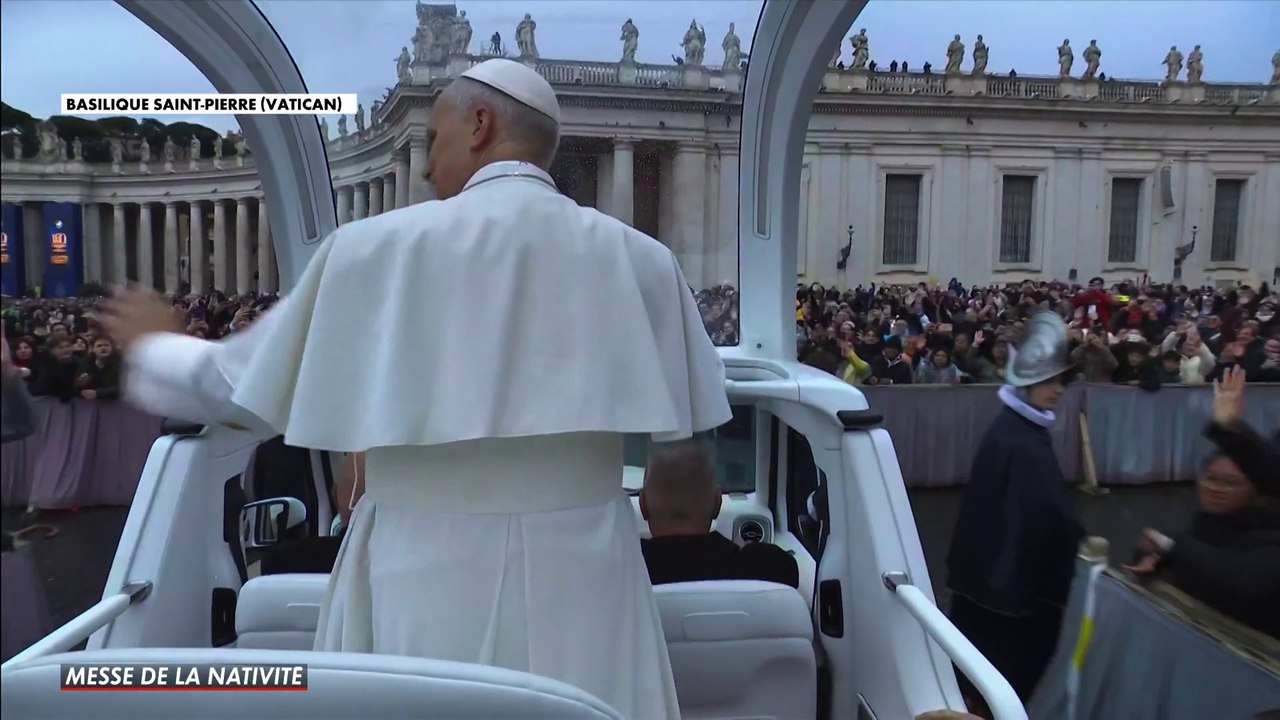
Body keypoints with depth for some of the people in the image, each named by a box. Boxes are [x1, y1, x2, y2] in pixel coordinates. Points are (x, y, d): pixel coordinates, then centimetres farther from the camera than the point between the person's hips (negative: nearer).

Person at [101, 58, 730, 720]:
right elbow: (683, 413, 7)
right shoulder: (637, 258, -4)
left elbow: (241, 387, 2)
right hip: (583, 575, 2)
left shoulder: (378, 247, -9)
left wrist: (152, 345, 23)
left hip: (423, 581, -1)